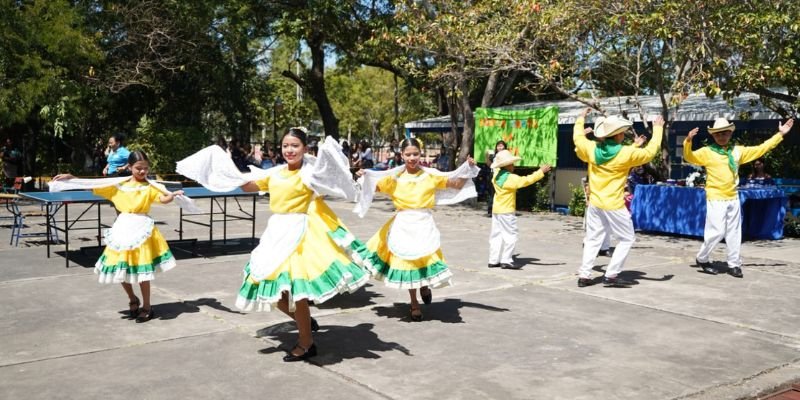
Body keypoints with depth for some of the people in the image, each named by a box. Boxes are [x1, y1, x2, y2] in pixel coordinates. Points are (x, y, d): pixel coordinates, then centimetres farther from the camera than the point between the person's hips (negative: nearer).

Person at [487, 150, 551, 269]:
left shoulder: (496, 175, 7)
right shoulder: (511, 178, -17)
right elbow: (526, 180, -22)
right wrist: (541, 172, -19)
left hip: (496, 210, 9)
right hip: (507, 211, -9)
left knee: (496, 235, 11)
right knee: (510, 236, -3)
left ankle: (493, 260, 13)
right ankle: (506, 261, -4)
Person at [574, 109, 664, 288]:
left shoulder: (592, 148, -2)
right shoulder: (626, 153, -14)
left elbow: (577, 138, 17)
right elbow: (650, 152, -3)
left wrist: (581, 119, 33)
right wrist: (657, 129, 10)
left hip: (594, 204, 5)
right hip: (614, 206, -5)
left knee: (592, 240, 13)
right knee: (627, 239, 8)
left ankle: (584, 276, 9)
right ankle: (611, 275, 3)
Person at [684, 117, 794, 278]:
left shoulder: (738, 151, 9)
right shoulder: (707, 152, -5)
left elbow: (760, 149, 15)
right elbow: (689, 157, -17)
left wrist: (780, 134, 15)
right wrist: (688, 141, -35)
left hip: (733, 199, 5)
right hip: (716, 199, -5)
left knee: (734, 233, 10)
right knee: (716, 232, -7)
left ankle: (734, 264, 20)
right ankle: (702, 259, 12)